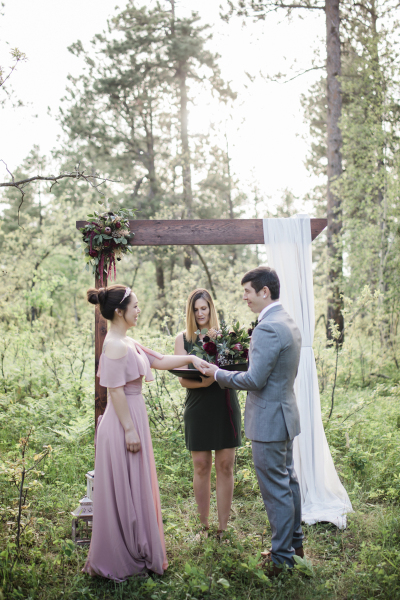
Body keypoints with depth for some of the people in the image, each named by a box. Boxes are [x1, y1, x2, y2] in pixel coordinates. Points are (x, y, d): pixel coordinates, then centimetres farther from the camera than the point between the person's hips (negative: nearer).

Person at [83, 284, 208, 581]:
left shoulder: (128, 343, 11)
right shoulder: (116, 346, -18)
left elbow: (159, 361, 16)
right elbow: (116, 391, -21)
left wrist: (191, 358, 8)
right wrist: (129, 430, -20)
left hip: (134, 416, 10)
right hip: (124, 421, -10)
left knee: (136, 488, 18)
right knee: (125, 490, 2)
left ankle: (136, 551, 31)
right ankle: (123, 559, 17)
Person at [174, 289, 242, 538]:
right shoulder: (183, 339, 6)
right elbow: (183, 378, -2)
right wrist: (204, 380, -23)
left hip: (226, 407, 0)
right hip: (199, 408, 0)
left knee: (225, 466, 3)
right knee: (201, 466, 5)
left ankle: (223, 527, 12)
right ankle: (204, 525, 17)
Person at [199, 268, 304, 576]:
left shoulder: (267, 328, -23)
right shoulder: (289, 323, 9)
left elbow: (255, 380, -23)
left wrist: (219, 373, -10)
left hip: (269, 420, -10)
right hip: (286, 413, 10)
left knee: (276, 489, 1)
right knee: (288, 480, 20)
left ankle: (282, 556, 13)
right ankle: (295, 541, 34)